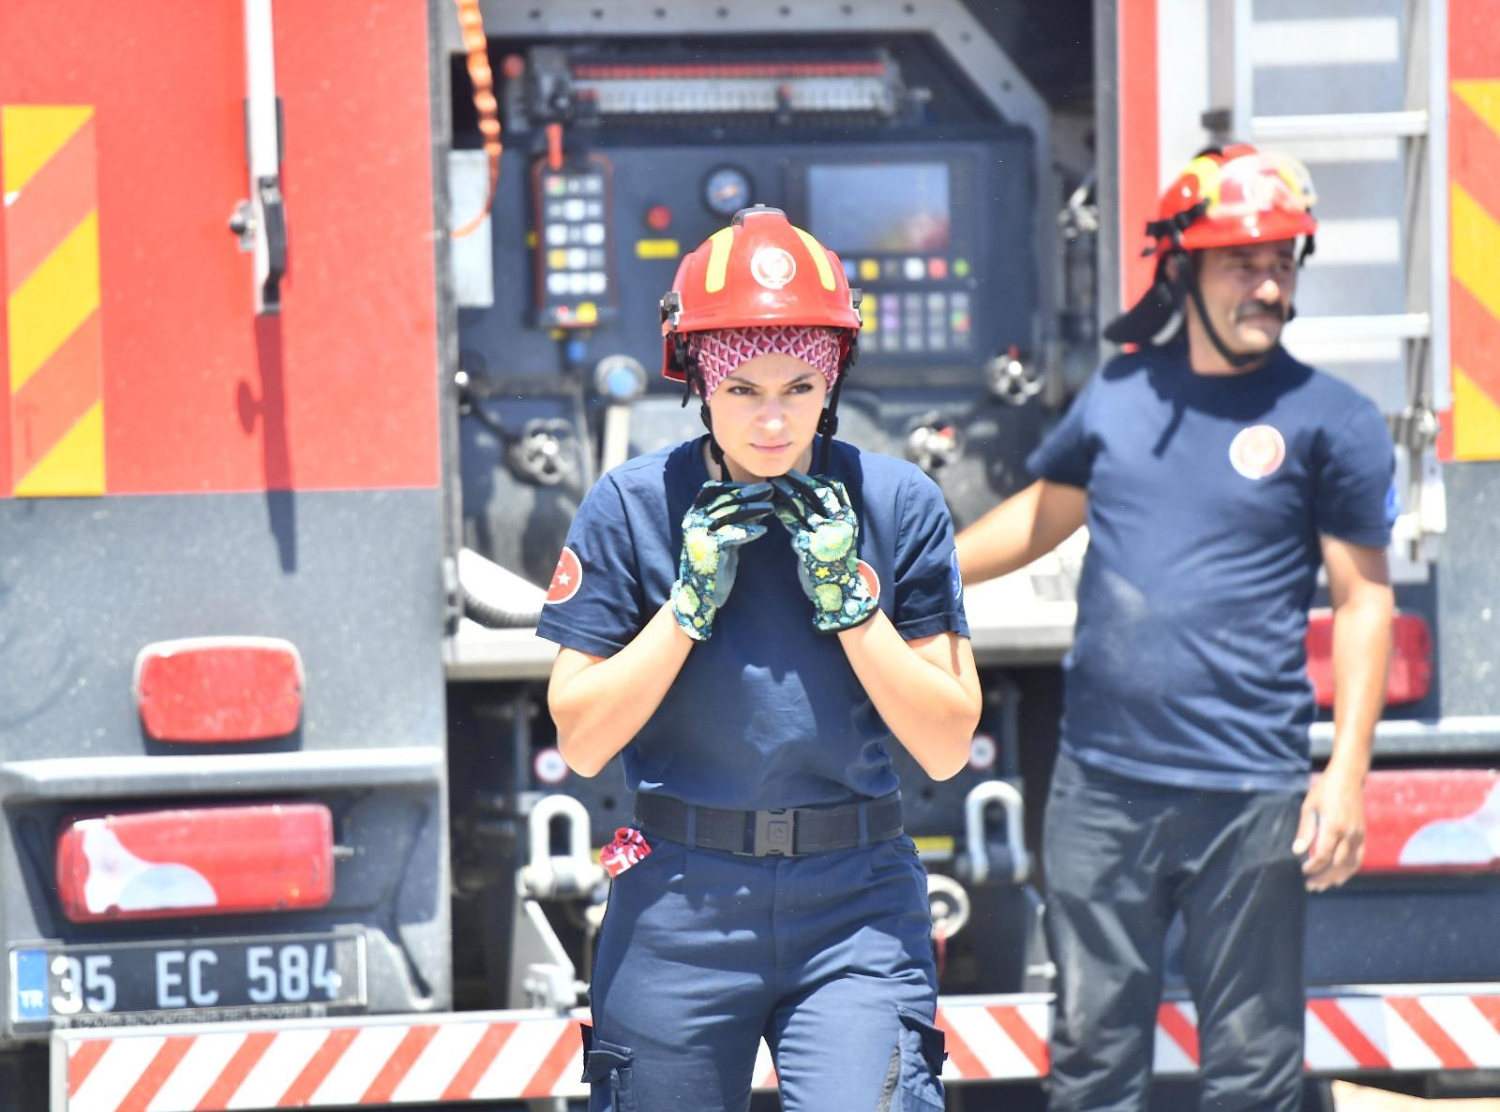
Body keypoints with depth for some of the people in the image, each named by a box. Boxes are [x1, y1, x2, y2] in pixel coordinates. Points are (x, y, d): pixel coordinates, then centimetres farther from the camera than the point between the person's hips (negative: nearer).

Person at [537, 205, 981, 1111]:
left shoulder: (898, 506, 0)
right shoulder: (632, 509, -1)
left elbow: (947, 747, 0)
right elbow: (581, 739, -2)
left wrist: (850, 597, -10)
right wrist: (690, 602, -10)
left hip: (856, 906, -1)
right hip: (680, 908, 1)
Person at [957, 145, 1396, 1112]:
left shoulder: (1330, 421, -3)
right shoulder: (1118, 395, 8)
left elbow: (1365, 601, -3)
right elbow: (1043, 514, 24)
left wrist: (1347, 772, -11)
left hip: (1249, 801, -4)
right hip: (1101, 784, 4)